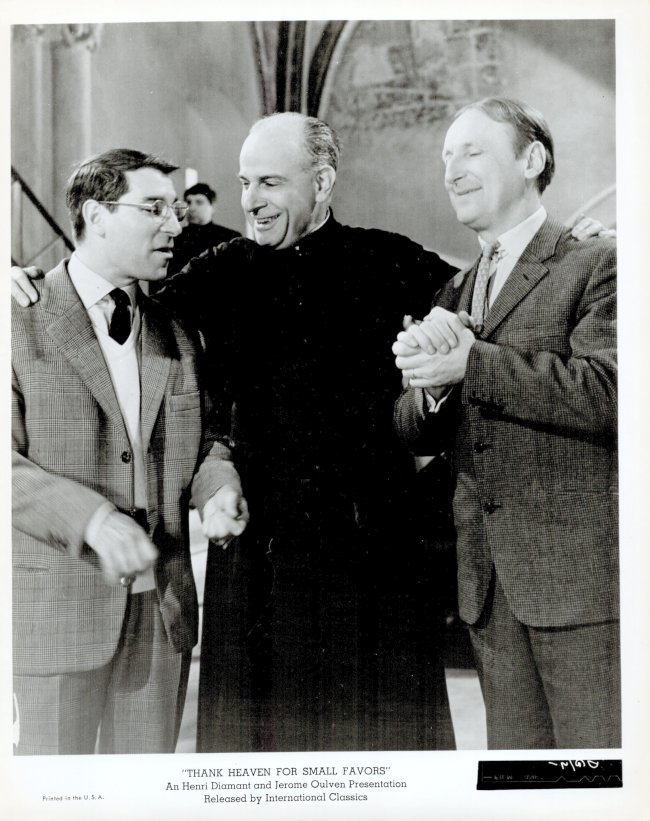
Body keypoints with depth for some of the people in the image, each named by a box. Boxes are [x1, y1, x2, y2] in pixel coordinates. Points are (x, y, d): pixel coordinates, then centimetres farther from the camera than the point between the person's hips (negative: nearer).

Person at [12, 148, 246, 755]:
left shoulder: (176, 335, 10)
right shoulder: (21, 323, -6)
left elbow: (205, 439, 15)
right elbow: (11, 462, -12)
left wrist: (218, 488, -7)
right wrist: (91, 518, -26)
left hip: (164, 608, 5)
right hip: (58, 609, -4)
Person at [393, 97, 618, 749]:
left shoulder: (596, 266, -3)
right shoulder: (453, 294, 16)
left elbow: (607, 392, -19)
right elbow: (413, 434, 11)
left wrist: (471, 364, -18)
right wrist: (430, 386, -11)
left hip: (582, 574, -6)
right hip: (489, 585, 6)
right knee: (515, 766, 14)